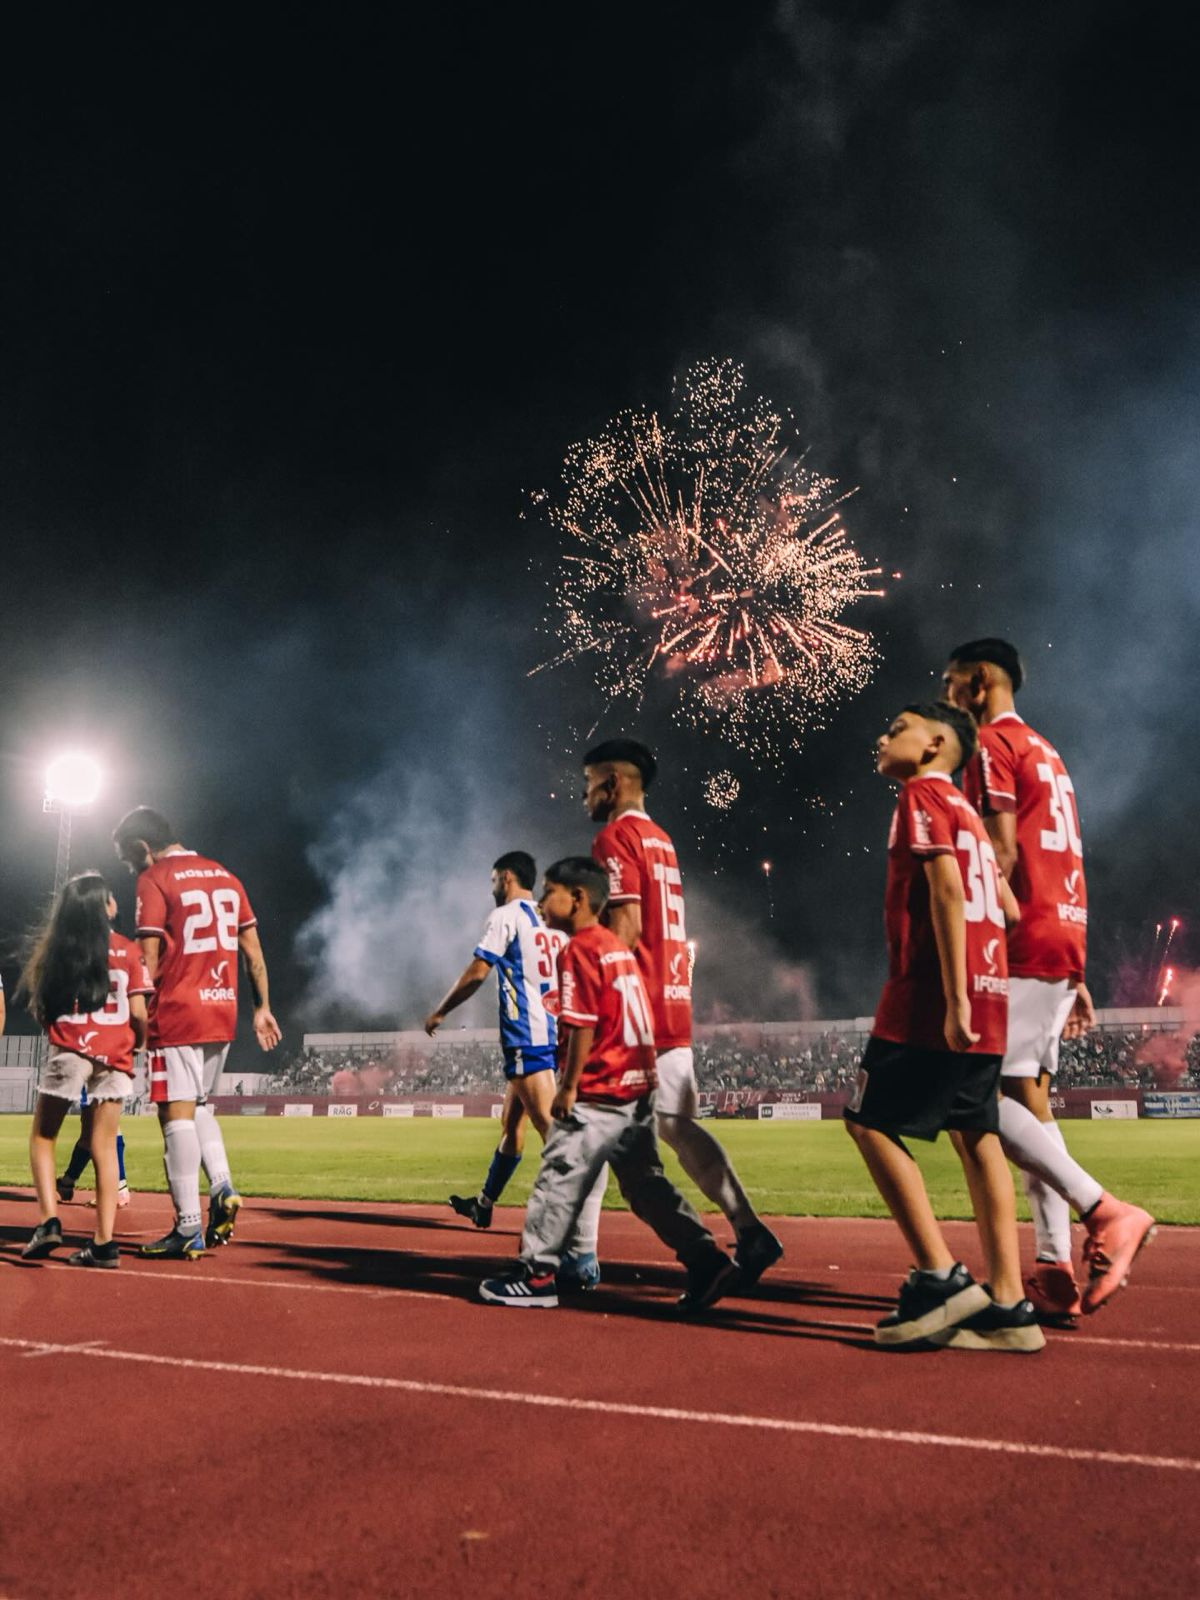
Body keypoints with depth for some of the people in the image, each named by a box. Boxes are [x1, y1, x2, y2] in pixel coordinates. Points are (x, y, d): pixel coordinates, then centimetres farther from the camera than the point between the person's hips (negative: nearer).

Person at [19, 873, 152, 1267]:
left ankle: (48, 1221, -2)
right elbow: (139, 1014, -1)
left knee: (43, 1136, 15)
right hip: (114, 1057, 1)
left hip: (68, 1050, 0)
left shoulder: (55, 948, 5)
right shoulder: (128, 952, 1)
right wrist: (139, 1043, 18)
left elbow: (41, 1002, 4)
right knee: (104, 1147, 5)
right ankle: (104, 1243, 1)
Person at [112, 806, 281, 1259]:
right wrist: (262, 1008, 17)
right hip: (223, 1013, 7)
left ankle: (189, 1230, -1)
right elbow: (253, 950, 14)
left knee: (177, 1114, -2)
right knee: (198, 1105, 21)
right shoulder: (225, 877, 14)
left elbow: (148, 959, -11)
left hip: (177, 1013, -7)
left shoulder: (154, 881, -5)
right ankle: (222, 1188, 3)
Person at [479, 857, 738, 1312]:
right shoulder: (619, 946, 15)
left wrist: (568, 1086, -13)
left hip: (596, 1092, -9)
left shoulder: (579, 950, -12)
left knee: (560, 1177, 1)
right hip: (636, 1087, 9)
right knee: (645, 1183, 13)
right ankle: (707, 1261, 11)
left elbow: (582, 1025, -18)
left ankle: (537, 1275, 8)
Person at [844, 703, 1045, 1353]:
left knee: (870, 1123, -2)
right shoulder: (964, 810, 21)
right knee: (976, 1136, 8)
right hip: (988, 995, 9)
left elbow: (947, 892, -16)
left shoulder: (922, 794, -5)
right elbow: (1009, 907, 21)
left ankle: (941, 1276, -4)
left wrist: (953, 999, -21)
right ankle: (1007, 1306, 8)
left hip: (931, 998, -9)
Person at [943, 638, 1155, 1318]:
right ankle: (1057, 1273, 7)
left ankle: (1106, 1212, -11)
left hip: (1025, 947, -9)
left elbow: (1003, 857, -16)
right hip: (1064, 943, 9)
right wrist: (1077, 975, 20)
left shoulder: (994, 745, -5)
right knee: (1029, 1096, 9)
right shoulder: (1047, 753, 23)